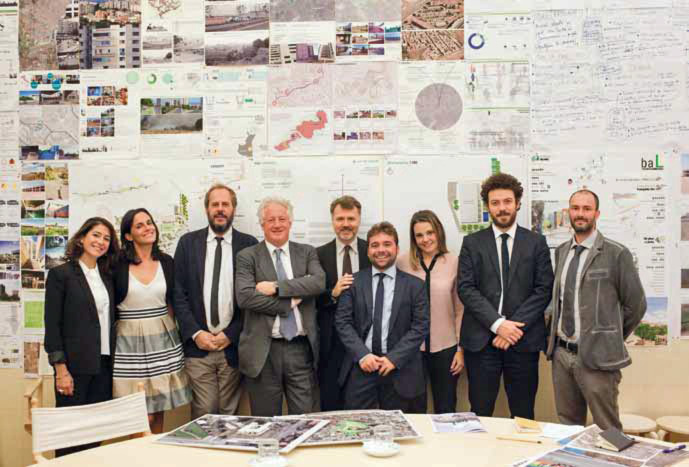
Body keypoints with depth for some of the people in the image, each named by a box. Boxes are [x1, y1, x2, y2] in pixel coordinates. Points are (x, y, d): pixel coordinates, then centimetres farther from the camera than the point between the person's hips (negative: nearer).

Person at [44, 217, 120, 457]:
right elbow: (52, 325, -8)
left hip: (104, 364, 5)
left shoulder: (107, 277, 11)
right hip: (75, 365, -5)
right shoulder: (60, 274, -5)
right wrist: (61, 369, -12)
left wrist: (113, 361, 5)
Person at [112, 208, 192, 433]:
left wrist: (170, 327, 11)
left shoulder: (166, 262, 4)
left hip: (163, 341, 3)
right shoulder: (118, 264, -6)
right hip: (130, 342, -3)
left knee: (159, 408, 9)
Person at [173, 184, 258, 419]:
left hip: (233, 344, 0)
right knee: (203, 413, 0)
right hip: (197, 345, 0)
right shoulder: (188, 242, 6)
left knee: (229, 413, 6)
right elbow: (179, 293, 3)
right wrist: (195, 333, -6)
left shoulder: (248, 244, 3)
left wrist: (231, 334, -5)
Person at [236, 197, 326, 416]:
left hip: (301, 348, 2)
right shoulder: (247, 256, 1)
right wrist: (290, 301, -12)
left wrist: (277, 287, -16)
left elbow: (319, 282, -10)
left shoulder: (307, 252, 8)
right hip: (264, 351, -1)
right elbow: (245, 297, -13)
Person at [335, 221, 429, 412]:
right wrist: (362, 355, -12)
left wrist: (394, 358, -11)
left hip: (400, 369, 0)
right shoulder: (353, 282, 6)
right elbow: (342, 321, 1)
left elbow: (420, 327, -1)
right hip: (361, 367, 0)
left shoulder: (415, 285, 4)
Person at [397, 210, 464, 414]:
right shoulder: (403, 262, -2)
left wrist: (461, 349, 0)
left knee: (446, 410, 10)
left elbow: (461, 310, 2)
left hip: (446, 348, 0)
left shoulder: (454, 262, -3)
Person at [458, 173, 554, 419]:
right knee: (480, 415, 5)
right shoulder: (472, 242, 6)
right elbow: (466, 288, -2)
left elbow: (544, 289, 0)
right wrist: (497, 323, -13)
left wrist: (514, 326, -10)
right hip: (481, 339, 0)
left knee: (523, 416, 9)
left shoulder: (536, 242, 7)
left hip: (523, 339, 1)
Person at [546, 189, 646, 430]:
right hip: (561, 354, 5)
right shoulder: (561, 251, 9)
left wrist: (611, 339, 4)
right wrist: (556, 340, 11)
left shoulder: (616, 253, -9)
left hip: (596, 357, -5)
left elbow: (635, 304, -4)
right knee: (568, 429, 16)